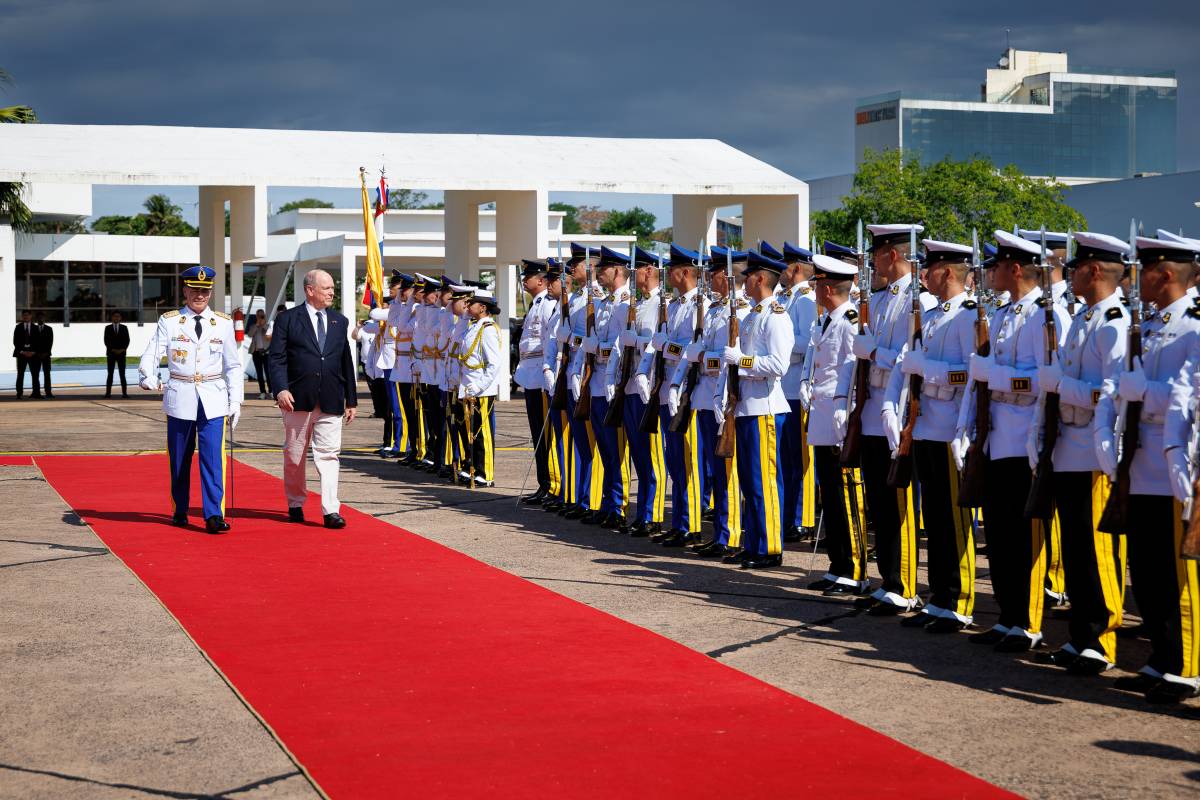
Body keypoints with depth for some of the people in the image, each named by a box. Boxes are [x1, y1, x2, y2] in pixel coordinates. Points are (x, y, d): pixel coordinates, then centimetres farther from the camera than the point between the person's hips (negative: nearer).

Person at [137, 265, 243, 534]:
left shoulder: (223, 324, 6)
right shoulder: (169, 321, 2)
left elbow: (233, 366, 10)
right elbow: (151, 355, -7)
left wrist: (235, 401, 4)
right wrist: (148, 378, -28)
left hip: (213, 401, 0)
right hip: (180, 399, 0)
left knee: (213, 458, -9)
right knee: (179, 460, 9)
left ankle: (214, 515, -10)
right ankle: (179, 512, 24)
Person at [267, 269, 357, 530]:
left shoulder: (340, 322, 13)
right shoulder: (287, 320, 1)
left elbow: (347, 362, 16)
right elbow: (276, 359, -5)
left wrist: (351, 399, 15)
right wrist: (281, 388, -19)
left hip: (331, 401, 2)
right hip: (298, 400, -2)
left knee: (328, 454, -6)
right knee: (294, 457, 9)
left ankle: (331, 511, -9)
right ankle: (295, 504, 26)